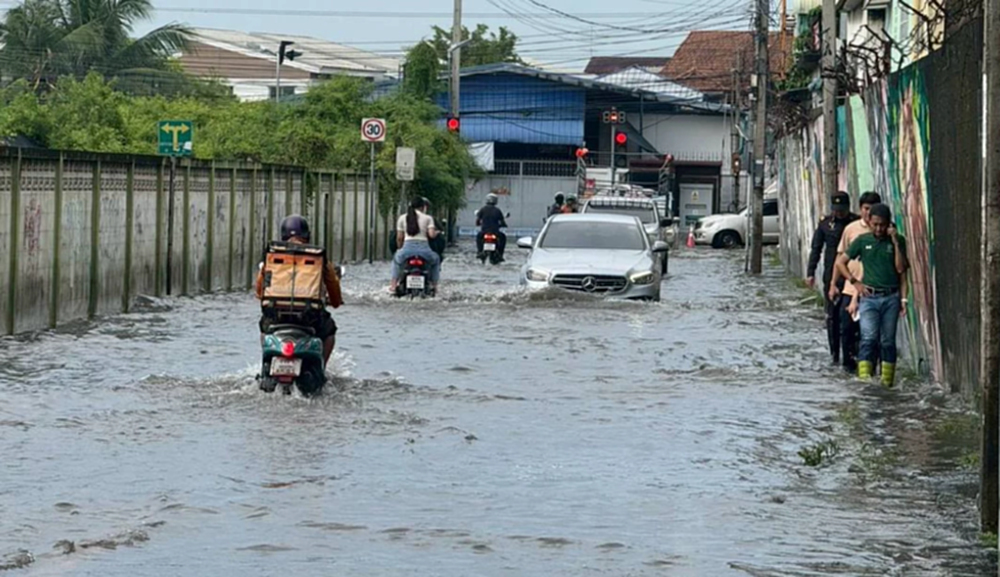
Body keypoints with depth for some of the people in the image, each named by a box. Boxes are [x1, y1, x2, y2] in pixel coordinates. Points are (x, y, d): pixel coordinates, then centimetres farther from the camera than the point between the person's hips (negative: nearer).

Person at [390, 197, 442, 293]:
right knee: (436, 259, 32)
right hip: (423, 248, -1)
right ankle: (434, 286, 26)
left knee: (397, 259, 35)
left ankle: (393, 285, 24)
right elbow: (432, 235, -5)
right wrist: (437, 232, 18)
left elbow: (399, 238, 12)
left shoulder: (402, 218, 12)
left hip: (407, 247, 1)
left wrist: (400, 248, 30)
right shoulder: (428, 218, 6)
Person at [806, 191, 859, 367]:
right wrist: (810, 272, 6)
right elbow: (816, 249, 12)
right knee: (833, 316, 4)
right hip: (831, 278, 2)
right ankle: (835, 354, 11)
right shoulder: (825, 224, 6)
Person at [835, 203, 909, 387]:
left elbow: (901, 269, -3)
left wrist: (895, 242, -9)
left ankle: (887, 380, 12)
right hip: (869, 297, -1)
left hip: (891, 297, 1)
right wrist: (854, 282, 2)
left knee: (888, 341, 5)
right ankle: (864, 377, -21)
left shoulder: (898, 240, 5)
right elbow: (840, 262, 11)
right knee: (869, 338, -13)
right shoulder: (862, 241, 5)